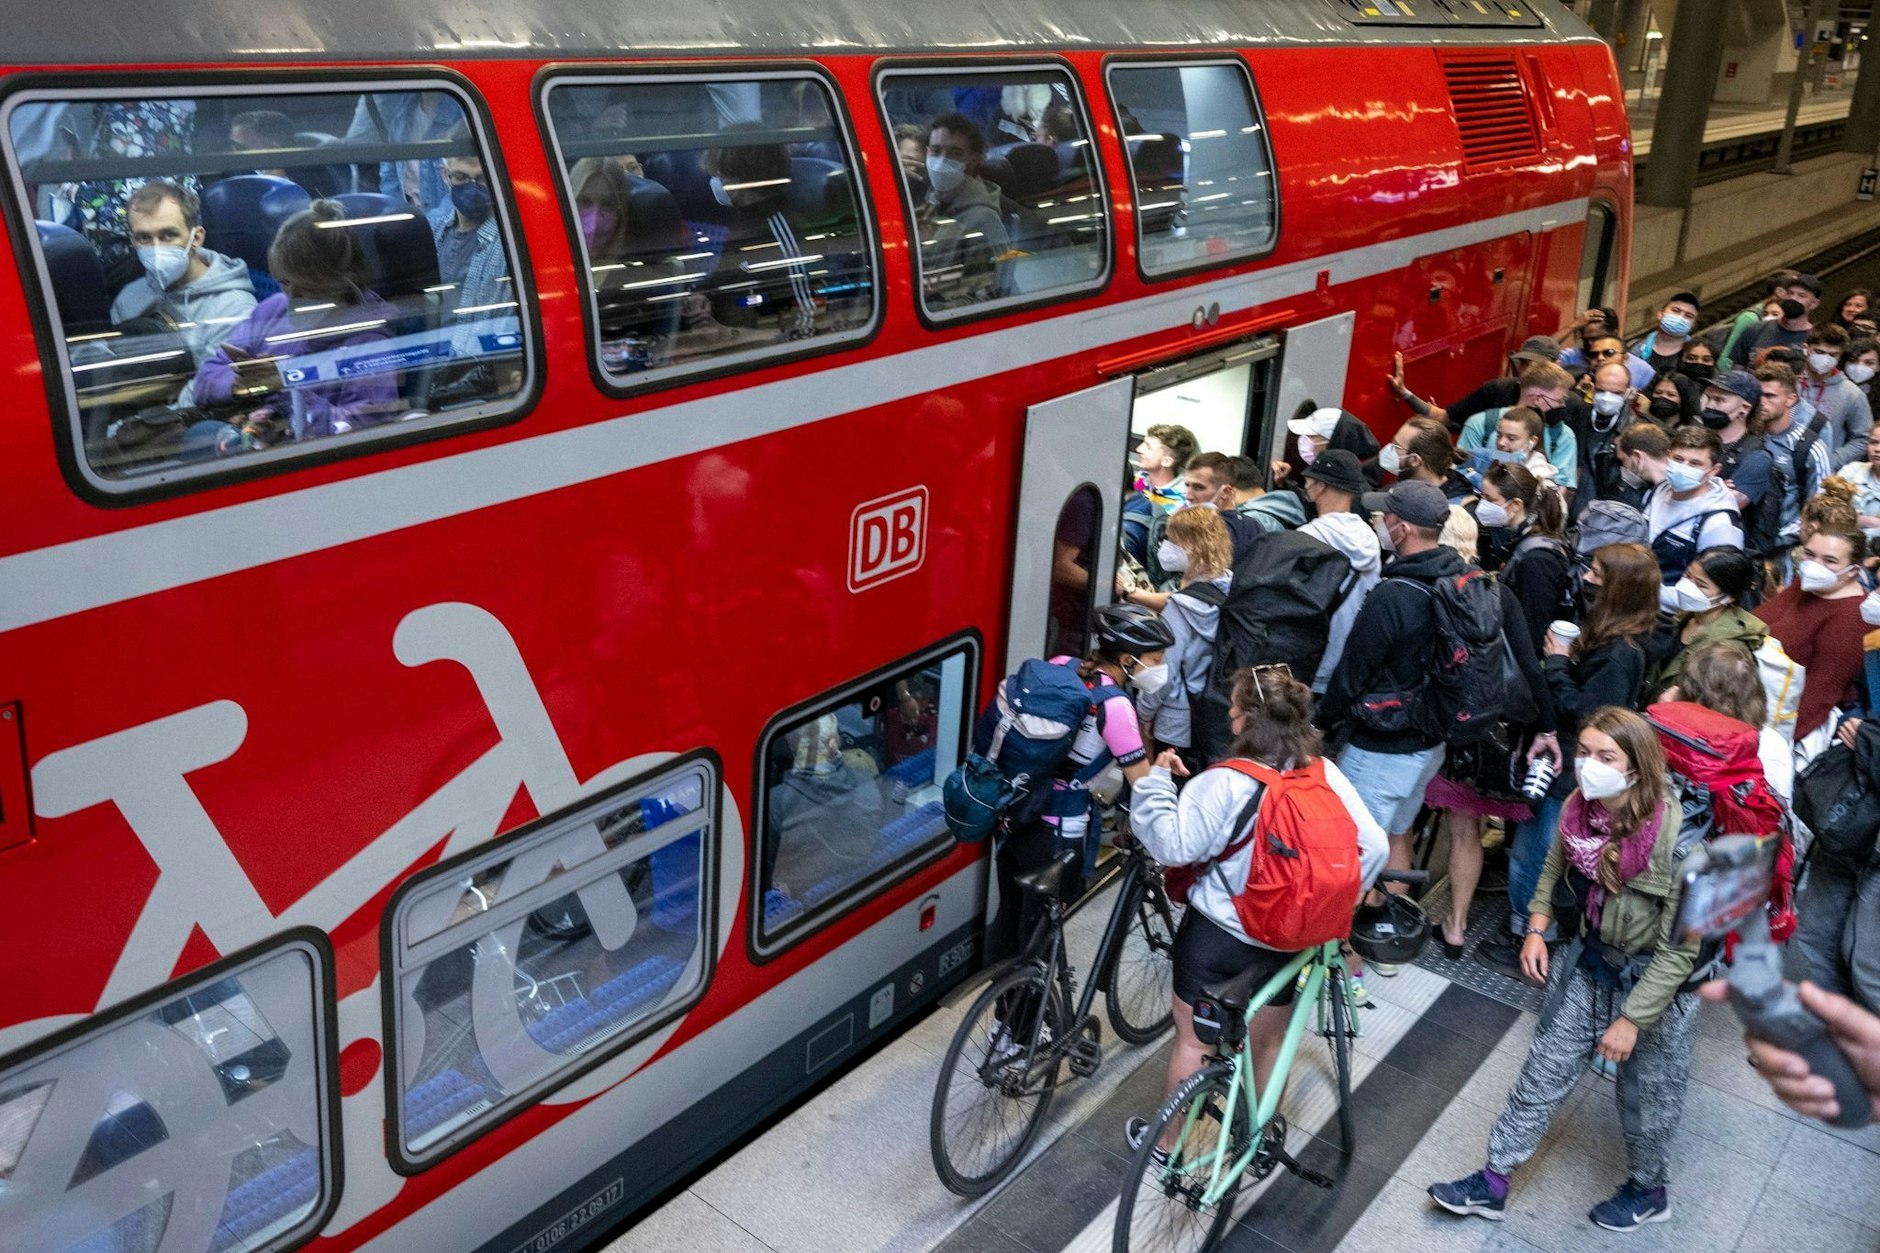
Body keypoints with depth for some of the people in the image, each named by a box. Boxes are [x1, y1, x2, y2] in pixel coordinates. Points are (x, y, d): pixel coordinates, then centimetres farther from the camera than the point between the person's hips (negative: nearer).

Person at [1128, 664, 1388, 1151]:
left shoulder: (1225, 783, -26)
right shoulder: (1326, 776, -11)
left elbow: (1172, 844, -25)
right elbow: (1374, 846, -11)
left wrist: (1159, 778, -15)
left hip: (1216, 933, -4)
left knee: (1192, 1040, 16)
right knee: (1270, 1042, 25)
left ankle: (1167, 1141, 33)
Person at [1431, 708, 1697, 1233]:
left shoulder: (1677, 839, -30)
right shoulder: (1579, 808, -14)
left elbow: (1679, 948, -23)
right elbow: (1555, 869, 9)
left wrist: (1632, 1019, -19)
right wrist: (1537, 929, -2)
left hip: (1658, 978, -5)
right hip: (1593, 959, 5)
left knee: (1647, 1092, 15)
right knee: (1546, 1067, 11)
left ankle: (1648, 1190, 43)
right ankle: (1493, 1181, 23)